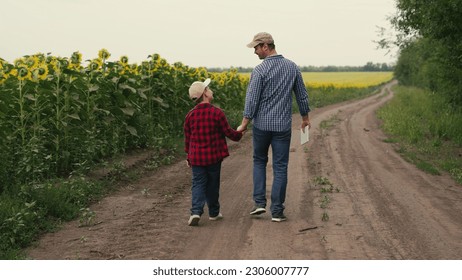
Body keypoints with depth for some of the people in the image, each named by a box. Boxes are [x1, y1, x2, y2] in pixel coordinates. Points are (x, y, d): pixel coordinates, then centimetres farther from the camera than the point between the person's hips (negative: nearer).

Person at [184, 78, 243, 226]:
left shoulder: (190, 115, -2)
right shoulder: (217, 113, -12)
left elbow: (187, 138, 6)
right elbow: (228, 132, -4)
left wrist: (189, 156, 17)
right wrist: (238, 134, 17)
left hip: (196, 157, 2)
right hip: (214, 157, -1)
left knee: (198, 183, 7)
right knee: (213, 184, 13)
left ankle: (196, 211, -12)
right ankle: (214, 212, 26)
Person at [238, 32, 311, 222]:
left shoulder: (260, 70, -12)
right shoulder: (292, 67, 2)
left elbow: (252, 99, -13)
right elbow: (302, 95, 10)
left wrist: (244, 124, -6)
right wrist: (305, 118, 22)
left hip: (262, 125, -2)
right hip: (283, 126, 2)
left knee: (259, 161, 18)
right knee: (280, 167, 5)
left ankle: (259, 202, 9)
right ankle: (277, 211, 6)